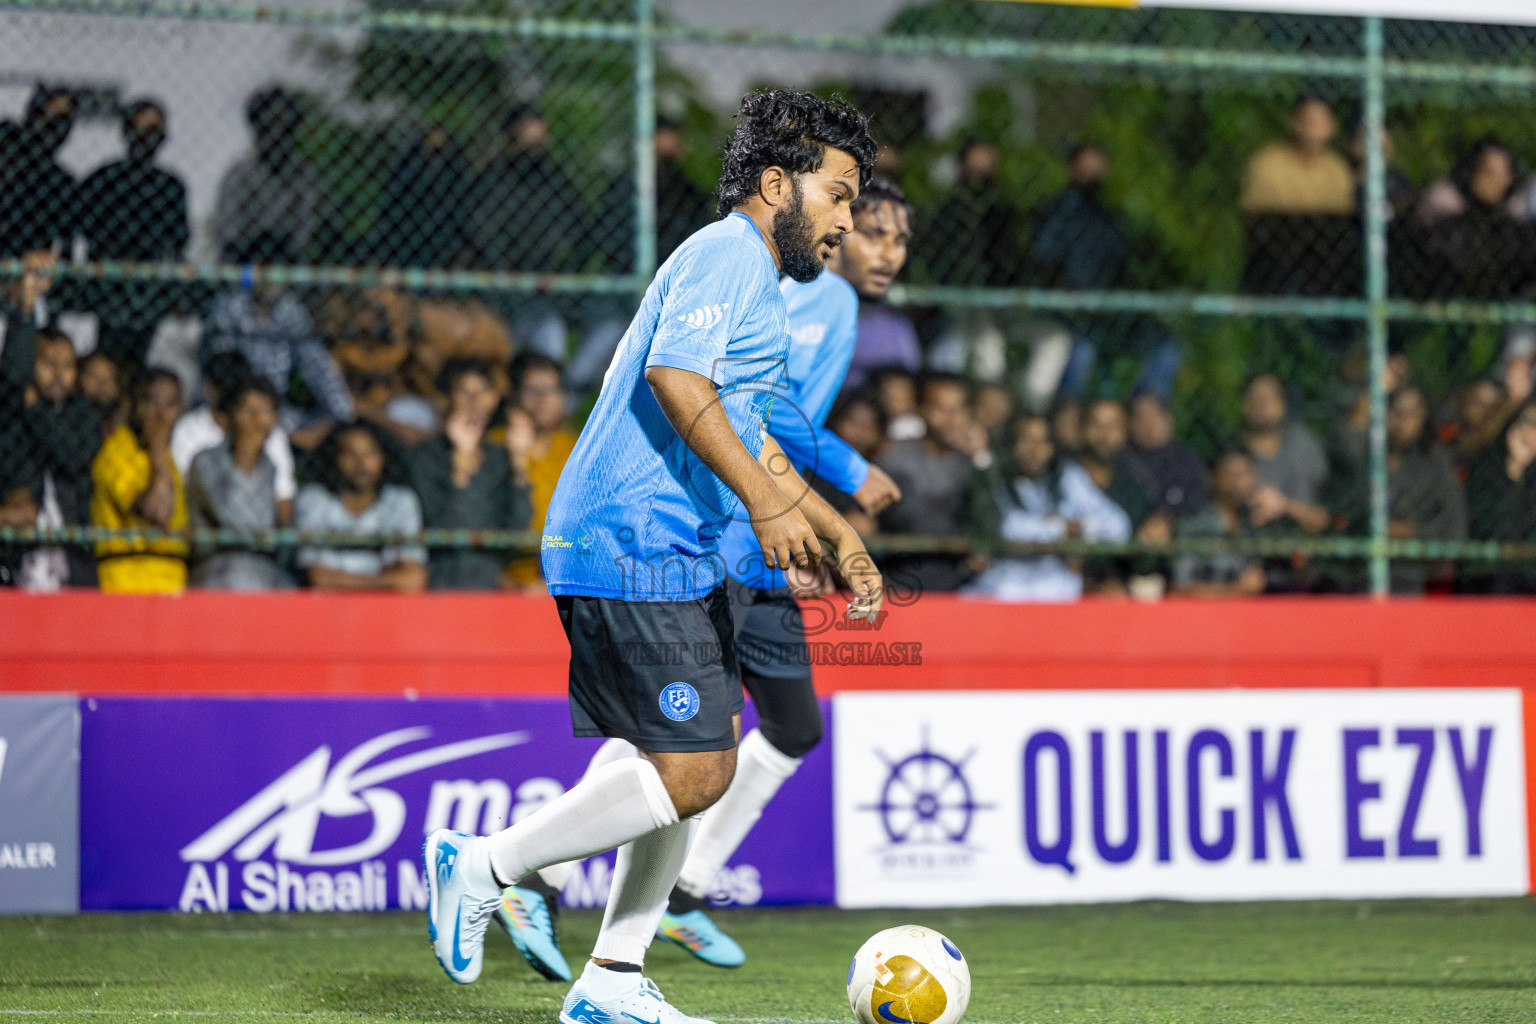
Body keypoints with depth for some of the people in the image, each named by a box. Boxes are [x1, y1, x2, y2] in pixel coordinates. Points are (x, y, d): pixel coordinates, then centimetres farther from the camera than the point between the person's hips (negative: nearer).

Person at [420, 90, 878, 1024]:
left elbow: (749, 441, 34)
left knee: (703, 763, 11)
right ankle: (484, 868, -1)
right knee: (690, 774, -12)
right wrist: (765, 500, -27)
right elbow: (675, 377, -25)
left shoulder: (750, 281, 24)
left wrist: (843, 539, 30)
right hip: (636, 552, -11)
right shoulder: (726, 255, -9)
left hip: (669, 558, 11)